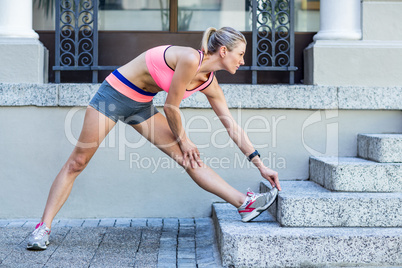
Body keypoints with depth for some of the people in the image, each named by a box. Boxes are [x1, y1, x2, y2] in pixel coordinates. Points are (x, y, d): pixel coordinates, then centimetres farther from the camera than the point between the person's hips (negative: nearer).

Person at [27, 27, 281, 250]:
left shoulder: (210, 84, -3)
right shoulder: (190, 58, -27)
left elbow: (233, 126, 3)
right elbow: (171, 107, -20)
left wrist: (260, 165, 4)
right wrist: (183, 140, -4)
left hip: (141, 105, 7)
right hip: (115, 93, -7)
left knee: (190, 158, -3)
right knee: (77, 162, -3)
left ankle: (245, 204, -7)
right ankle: (44, 227, 4)